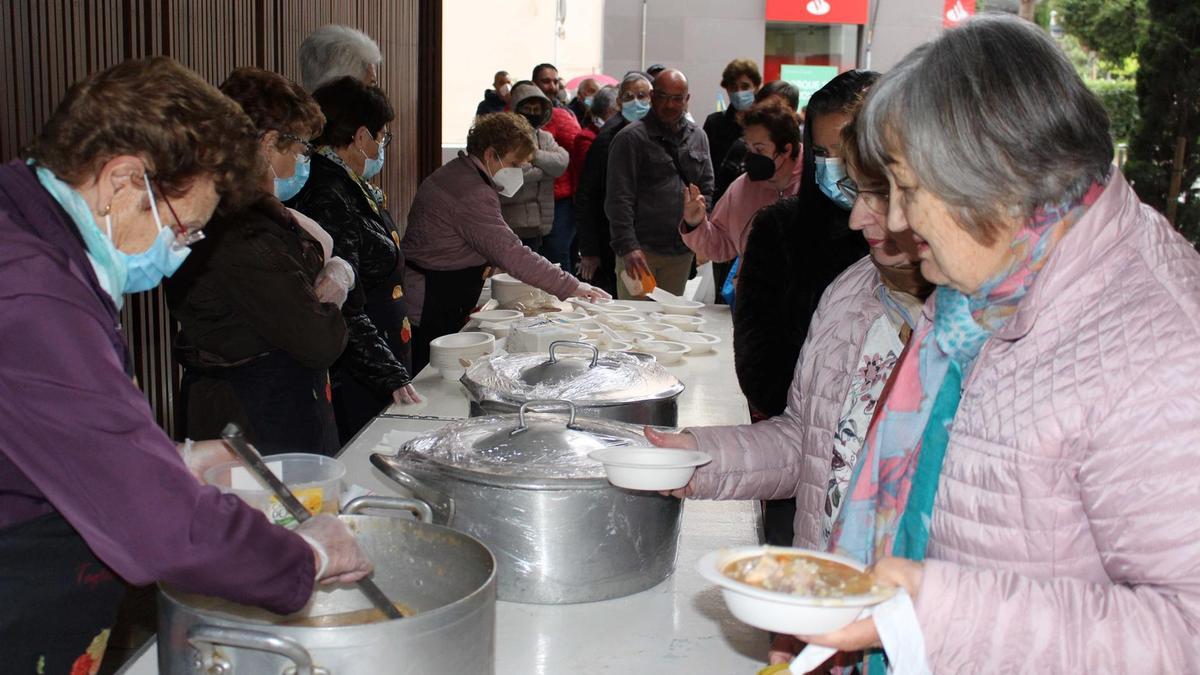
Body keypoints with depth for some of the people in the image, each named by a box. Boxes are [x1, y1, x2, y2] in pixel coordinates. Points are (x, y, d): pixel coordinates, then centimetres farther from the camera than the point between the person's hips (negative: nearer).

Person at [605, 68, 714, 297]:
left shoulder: (697, 137, 13)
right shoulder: (631, 138, -5)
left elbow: (707, 189, 17)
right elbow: (619, 199, -10)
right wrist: (628, 247, -19)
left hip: (681, 252, 5)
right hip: (641, 250, -5)